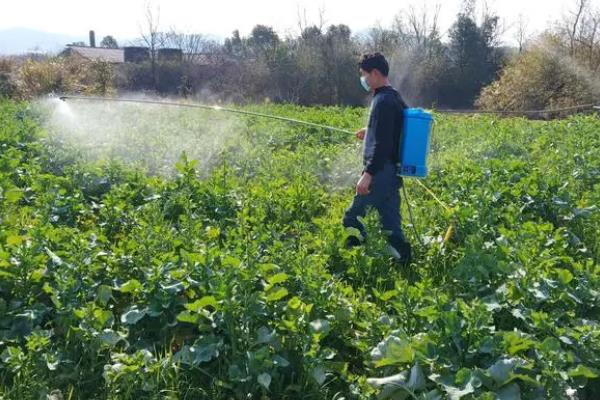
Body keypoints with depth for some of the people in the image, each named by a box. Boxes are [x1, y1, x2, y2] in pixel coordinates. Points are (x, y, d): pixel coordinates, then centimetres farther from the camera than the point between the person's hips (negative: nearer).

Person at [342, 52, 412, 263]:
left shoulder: (382, 101, -15)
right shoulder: (395, 98, 16)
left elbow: (383, 143, -22)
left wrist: (368, 174, -25)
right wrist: (370, 132, 23)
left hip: (381, 172, -10)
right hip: (393, 172, 10)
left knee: (352, 218, -4)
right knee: (391, 224, 11)